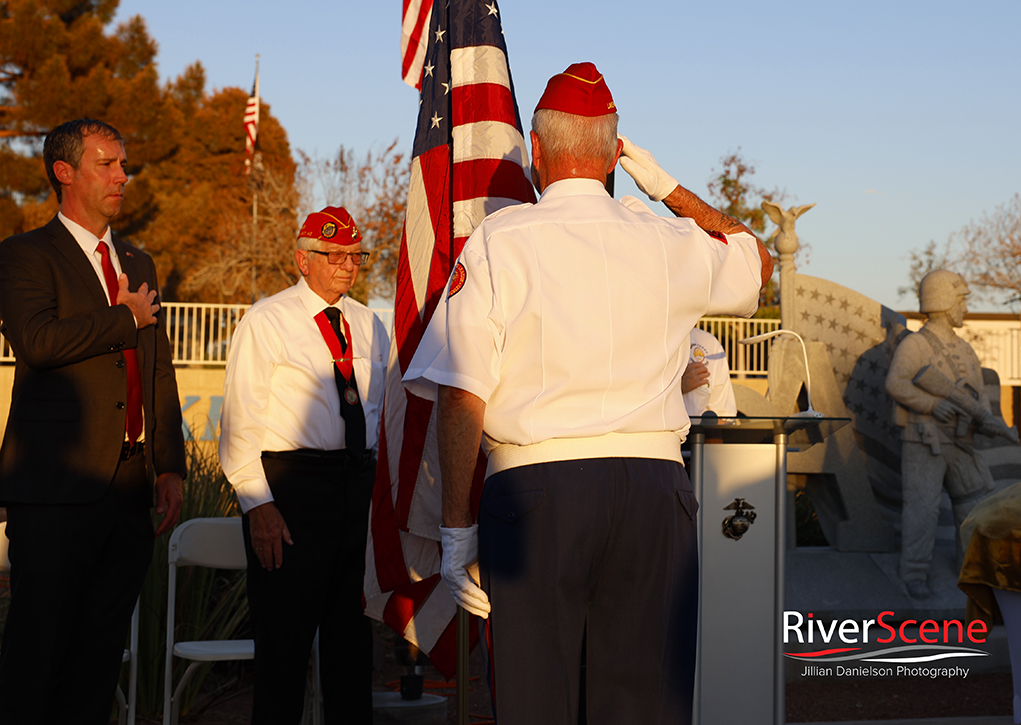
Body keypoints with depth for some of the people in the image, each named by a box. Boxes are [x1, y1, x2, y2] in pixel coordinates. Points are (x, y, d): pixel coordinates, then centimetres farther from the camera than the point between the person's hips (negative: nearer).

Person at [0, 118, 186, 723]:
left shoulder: (138, 262, 20)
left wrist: (170, 467, 10)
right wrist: (126, 317, -7)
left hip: (130, 488, 6)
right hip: (57, 489, -6)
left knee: (103, 647, 9)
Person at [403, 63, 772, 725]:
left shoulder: (497, 243, 1)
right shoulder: (672, 244, 9)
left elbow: (460, 398, -4)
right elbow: (759, 261, 32)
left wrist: (458, 527, 0)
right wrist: (666, 186, 27)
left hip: (534, 485, -2)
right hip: (653, 484, 2)